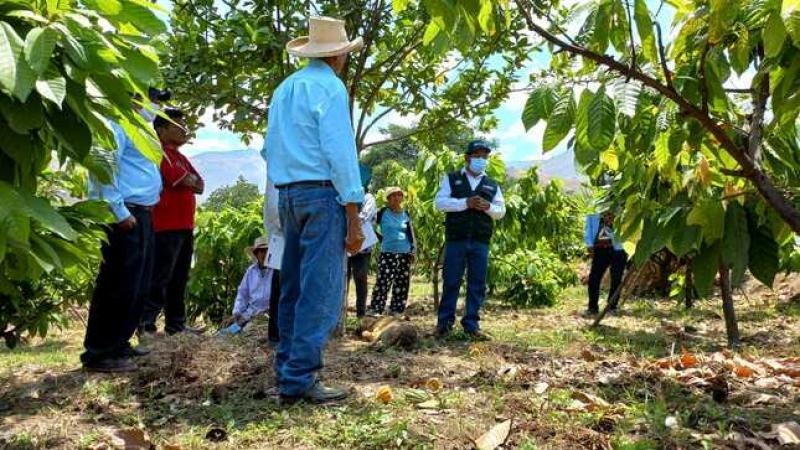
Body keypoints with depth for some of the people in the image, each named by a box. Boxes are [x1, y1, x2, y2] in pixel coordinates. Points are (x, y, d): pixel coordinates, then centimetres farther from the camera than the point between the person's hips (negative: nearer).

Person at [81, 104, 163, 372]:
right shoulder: (116, 124, -10)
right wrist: (120, 213, -21)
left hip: (141, 215, 10)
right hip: (125, 216, -10)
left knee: (138, 286, 14)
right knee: (118, 286, -7)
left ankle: (118, 344, 24)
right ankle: (98, 353, 1)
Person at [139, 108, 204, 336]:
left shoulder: (181, 157, 22)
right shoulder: (161, 154, -7)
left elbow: (200, 186, 13)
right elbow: (187, 182, -16)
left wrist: (189, 181, -4)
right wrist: (191, 180, 4)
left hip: (185, 227, 9)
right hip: (166, 227, -9)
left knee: (179, 279, 11)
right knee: (160, 278, -9)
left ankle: (176, 324, 16)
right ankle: (144, 323, -5)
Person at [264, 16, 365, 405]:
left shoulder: (284, 88, 17)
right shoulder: (330, 87, -7)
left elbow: (270, 148, 20)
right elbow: (339, 152, -14)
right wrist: (354, 216, -13)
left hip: (288, 194, 8)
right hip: (323, 194, -8)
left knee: (293, 288, 11)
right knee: (321, 290, -6)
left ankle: (286, 370, 16)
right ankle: (299, 379, -6)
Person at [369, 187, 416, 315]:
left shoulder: (405, 214, 9)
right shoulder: (383, 213, -1)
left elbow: (410, 234, 12)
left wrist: (413, 251, 4)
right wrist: (382, 239, 4)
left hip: (404, 254, 4)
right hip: (387, 253, -4)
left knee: (402, 284, 4)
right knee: (383, 282, -12)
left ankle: (397, 310, 13)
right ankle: (375, 310, -10)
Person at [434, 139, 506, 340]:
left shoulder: (492, 185, 16)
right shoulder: (451, 179, 8)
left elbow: (501, 211, 14)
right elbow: (440, 202, -4)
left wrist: (488, 207, -8)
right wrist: (465, 203, -16)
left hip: (480, 242, 3)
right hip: (456, 240, -3)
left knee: (477, 284, 3)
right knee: (451, 282, 1)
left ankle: (472, 324, 11)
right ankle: (444, 323, 10)